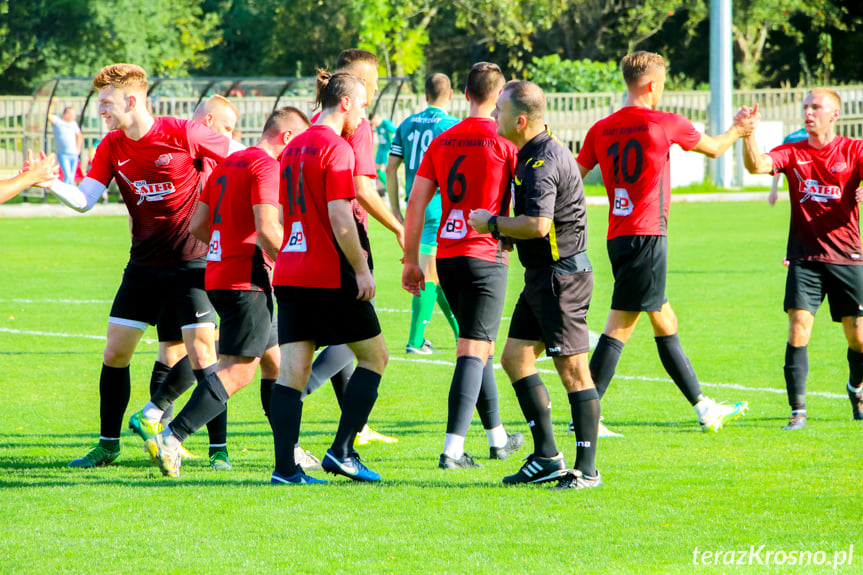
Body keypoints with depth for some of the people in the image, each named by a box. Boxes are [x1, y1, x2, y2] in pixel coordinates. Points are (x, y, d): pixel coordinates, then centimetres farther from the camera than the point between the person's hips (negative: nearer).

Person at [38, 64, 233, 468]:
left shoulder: (183, 134, -13)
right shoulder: (111, 146, 2)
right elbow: (84, 200, -6)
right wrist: (50, 184, -23)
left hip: (191, 263, -5)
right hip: (143, 267, 5)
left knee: (202, 355, -10)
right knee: (115, 354, 3)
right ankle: (108, 444, 16)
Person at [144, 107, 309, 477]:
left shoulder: (227, 164, 17)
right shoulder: (266, 166, -11)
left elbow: (197, 226, 16)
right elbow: (267, 230, -22)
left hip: (218, 275, 10)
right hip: (246, 280, -10)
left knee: (276, 360, 17)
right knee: (237, 372, -9)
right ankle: (170, 439, -16)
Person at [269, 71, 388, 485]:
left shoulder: (293, 148, 15)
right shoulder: (336, 148, -10)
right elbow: (340, 218, -18)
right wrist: (361, 270, -11)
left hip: (289, 275, 8)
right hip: (329, 275, -7)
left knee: (292, 370, 2)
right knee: (374, 356, 7)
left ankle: (285, 467, -5)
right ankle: (342, 450, 1)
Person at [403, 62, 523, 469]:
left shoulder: (441, 142, 8)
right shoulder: (505, 142, -7)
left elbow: (416, 203, 7)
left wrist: (411, 261, 11)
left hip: (447, 256, 6)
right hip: (486, 257, -6)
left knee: (479, 346, 20)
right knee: (473, 351, -7)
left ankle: (497, 438, 31)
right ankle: (453, 449, -16)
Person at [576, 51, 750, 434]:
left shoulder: (601, 130, 8)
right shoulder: (665, 124, -5)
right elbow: (714, 148, 12)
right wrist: (737, 131, 31)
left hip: (618, 237, 7)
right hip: (647, 236, -7)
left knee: (665, 322, 14)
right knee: (620, 325, -9)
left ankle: (703, 408, 22)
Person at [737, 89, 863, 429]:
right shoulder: (793, 153, 4)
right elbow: (755, 165, -12)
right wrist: (748, 133, -28)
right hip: (804, 257, 0)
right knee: (798, 329, -14)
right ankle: (798, 411, -10)